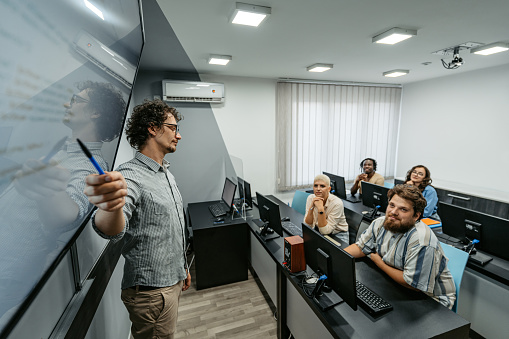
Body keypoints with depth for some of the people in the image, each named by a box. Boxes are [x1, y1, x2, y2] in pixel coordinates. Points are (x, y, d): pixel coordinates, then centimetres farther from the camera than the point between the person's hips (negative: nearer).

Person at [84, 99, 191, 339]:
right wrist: (111, 207, -61)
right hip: (152, 290, -8)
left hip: (173, 281, 8)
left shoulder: (166, 173, 7)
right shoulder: (131, 175, -21)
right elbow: (113, 231, -39)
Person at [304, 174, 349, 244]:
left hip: (338, 235, -4)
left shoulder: (337, 203, -23)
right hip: (319, 232, 4)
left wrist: (321, 208, -34)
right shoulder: (310, 198, -10)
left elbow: (325, 231, -25)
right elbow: (307, 226, -12)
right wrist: (311, 207, -25)